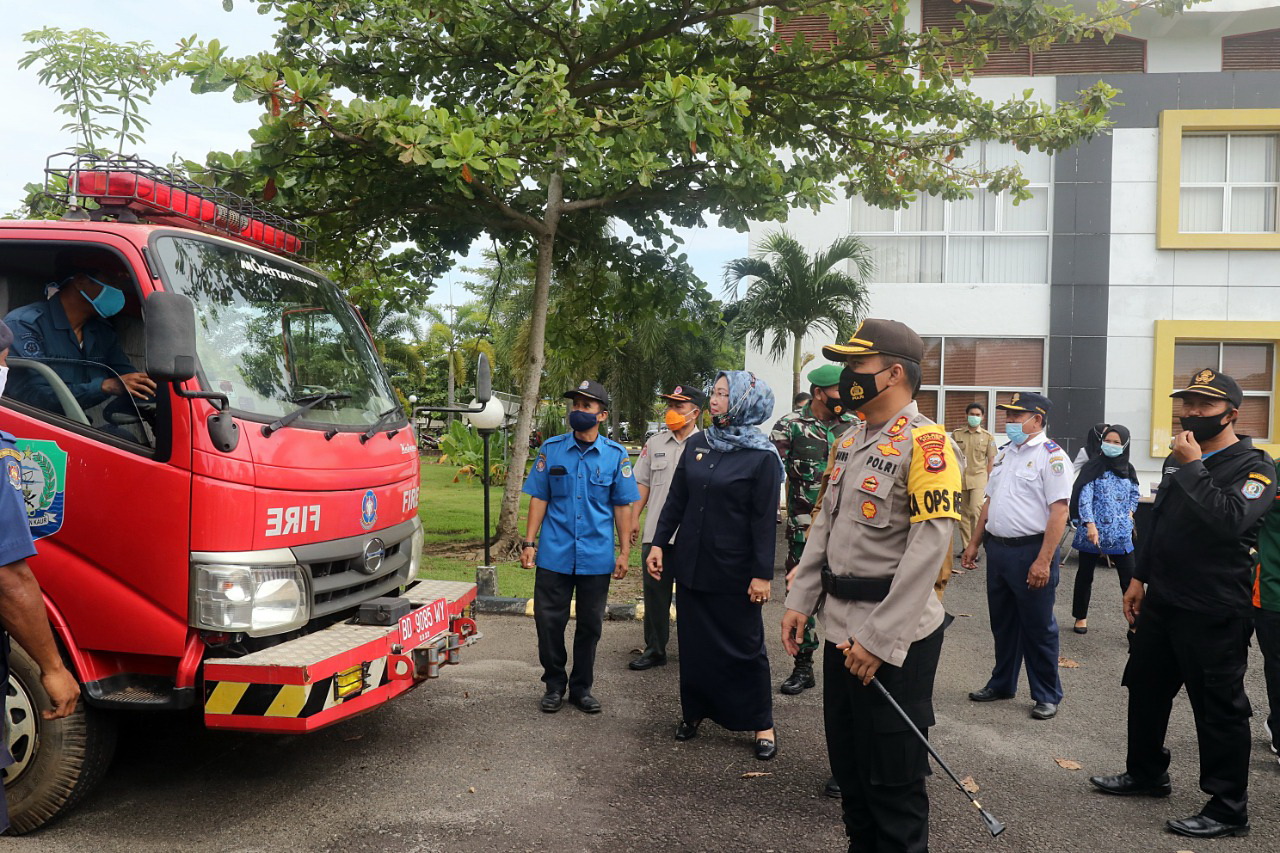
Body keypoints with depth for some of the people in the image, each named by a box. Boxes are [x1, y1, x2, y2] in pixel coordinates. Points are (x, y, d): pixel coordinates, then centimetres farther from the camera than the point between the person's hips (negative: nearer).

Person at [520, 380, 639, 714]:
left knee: (590, 625, 11)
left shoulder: (616, 454, 0)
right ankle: (554, 685, 24)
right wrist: (529, 542, -2)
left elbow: (622, 506, 3)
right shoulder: (551, 448, 1)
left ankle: (581, 687, 27)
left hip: (596, 557, 0)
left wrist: (624, 551, 1)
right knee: (549, 621, 5)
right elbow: (539, 498, 3)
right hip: (554, 554, 0)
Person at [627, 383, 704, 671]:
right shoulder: (655, 442, 10)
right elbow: (642, 482, 13)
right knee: (655, 593, 9)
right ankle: (654, 649, 20)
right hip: (655, 532, 4)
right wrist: (634, 517, 6)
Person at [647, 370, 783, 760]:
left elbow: (764, 520, -11)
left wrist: (763, 574, -13)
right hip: (691, 563, 5)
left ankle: (761, 723, 20)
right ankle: (694, 712, 28)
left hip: (734, 571, -5)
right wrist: (659, 544, 5)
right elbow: (676, 501, 10)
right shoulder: (696, 445, 5)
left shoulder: (763, 457, -9)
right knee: (693, 642, 13)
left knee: (743, 646, 5)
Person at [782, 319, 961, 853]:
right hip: (841, 628, 8)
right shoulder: (850, 440, 11)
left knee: (893, 777, 5)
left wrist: (880, 639, -22)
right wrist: (800, 601, 8)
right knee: (847, 762, 20)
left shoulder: (925, 444, -16)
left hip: (894, 638, -8)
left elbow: (928, 549, -22)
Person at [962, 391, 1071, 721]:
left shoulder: (1051, 456, -12)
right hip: (998, 549, 8)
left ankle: (1047, 696, 19)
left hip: (1031, 551, -7)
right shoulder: (1005, 453, 13)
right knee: (1002, 623, 18)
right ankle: (1002, 684, 32)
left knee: (1038, 628, 5)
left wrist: (1044, 561, -23)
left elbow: (1059, 511, -19)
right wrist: (974, 543, 15)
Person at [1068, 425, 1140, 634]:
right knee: (1085, 575, 10)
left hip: (1121, 534, 3)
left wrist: (1130, 512, 8)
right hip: (1092, 532, -3)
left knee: (1129, 577, -1)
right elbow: (1084, 497, -16)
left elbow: (1135, 493, 24)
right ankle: (1080, 617, 24)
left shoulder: (1128, 470, 7)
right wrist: (1090, 524, -26)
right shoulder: (1093, 467, -7)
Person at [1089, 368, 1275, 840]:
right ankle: (1146, 772, 36)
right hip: (1161, 601, 8)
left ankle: (1228, 809, 16)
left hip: (1215, 612, -8)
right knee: (1145, 689, 18)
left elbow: (1231, 519, -30)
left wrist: (1194, 466, -25)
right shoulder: (1177, 459, 12)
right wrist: (1140, 577, 18)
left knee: (1219, 708, 2)